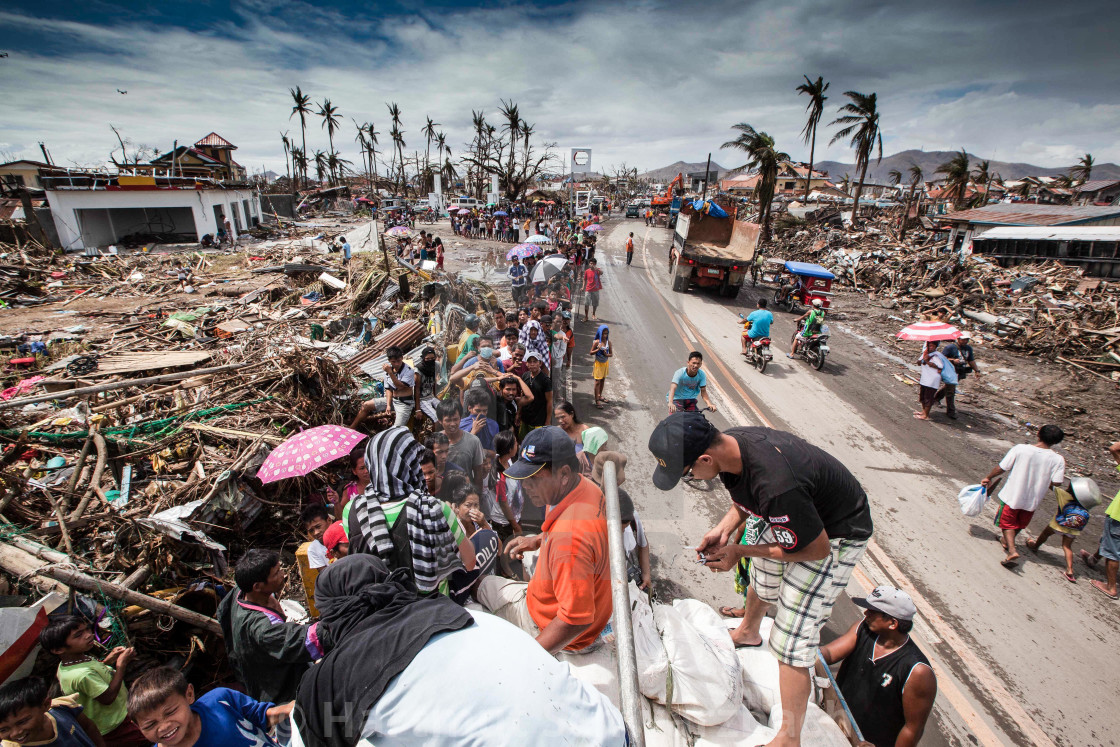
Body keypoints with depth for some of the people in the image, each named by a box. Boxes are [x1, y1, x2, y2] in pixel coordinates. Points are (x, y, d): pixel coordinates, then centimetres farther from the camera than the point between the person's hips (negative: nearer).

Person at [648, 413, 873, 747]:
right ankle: (747, 632, 59)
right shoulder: (728, 444, -18)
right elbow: (747, 496, 5)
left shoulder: (776, 486, -43)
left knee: (791, 639, -6)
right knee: (761, 576, 28)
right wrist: (724, 528, -11)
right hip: (798, 517, 8)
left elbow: (817, 549, -25)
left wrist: (741, 551, -19)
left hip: (836, 534, -8)